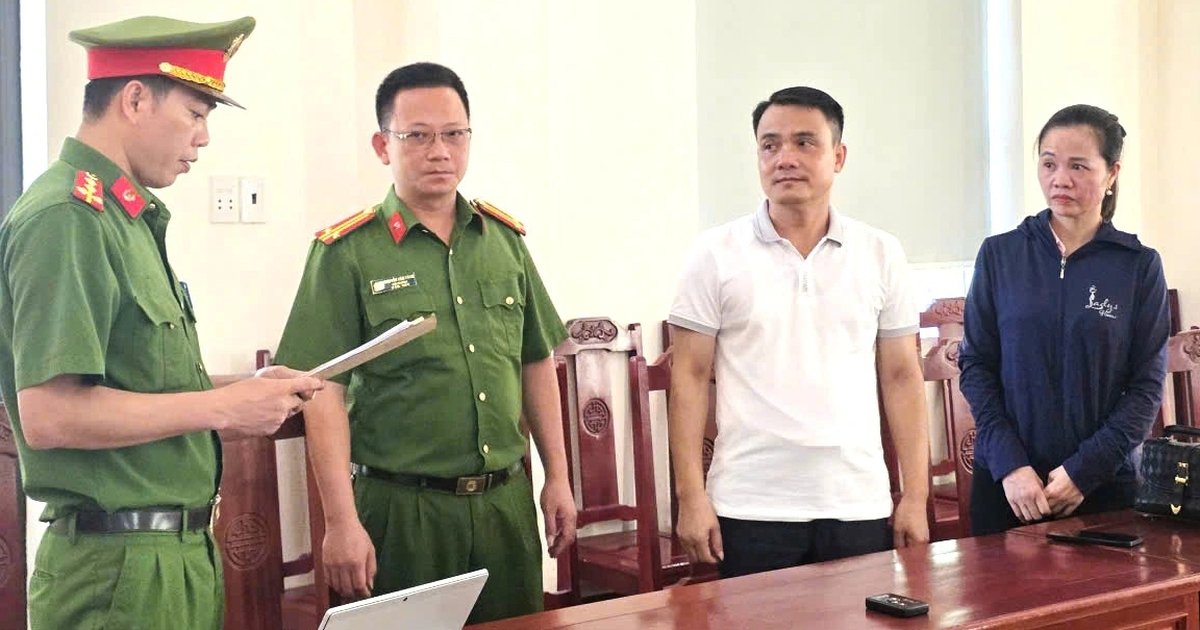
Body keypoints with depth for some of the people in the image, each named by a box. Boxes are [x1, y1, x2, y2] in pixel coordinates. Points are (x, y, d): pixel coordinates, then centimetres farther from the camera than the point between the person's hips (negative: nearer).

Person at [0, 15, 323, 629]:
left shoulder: (129, 217, 13)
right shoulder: (66, 218, -16)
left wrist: (245, 401, 5)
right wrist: (222, 405, -17)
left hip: (180, 554, 9)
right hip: (120, 572, -9)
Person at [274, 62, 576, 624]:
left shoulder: (505, 238, 7)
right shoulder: (347, 252, -7)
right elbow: (325, 393, -10)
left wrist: (558, 478, 12)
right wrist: (341, 521, -14)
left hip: (507, 501, 5)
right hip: (401, 509, -4)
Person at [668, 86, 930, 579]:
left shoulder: (881, 254, 6)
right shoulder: (717, 253, 1)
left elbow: (902, 377, 8)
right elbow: (690, 376, 1)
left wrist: (916, 497, 3)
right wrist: (690, 497, -5)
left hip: (860, 506, 2)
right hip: (749, 510, -1)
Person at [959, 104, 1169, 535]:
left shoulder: (1139, 266, -2)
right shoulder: (999, 255, 1)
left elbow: (1147, 386, -3)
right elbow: (976, 365, 0)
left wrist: (1085, 470, -12)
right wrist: (1009, 464, -11)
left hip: (1104, 484, -1)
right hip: (1005, 483, 1)